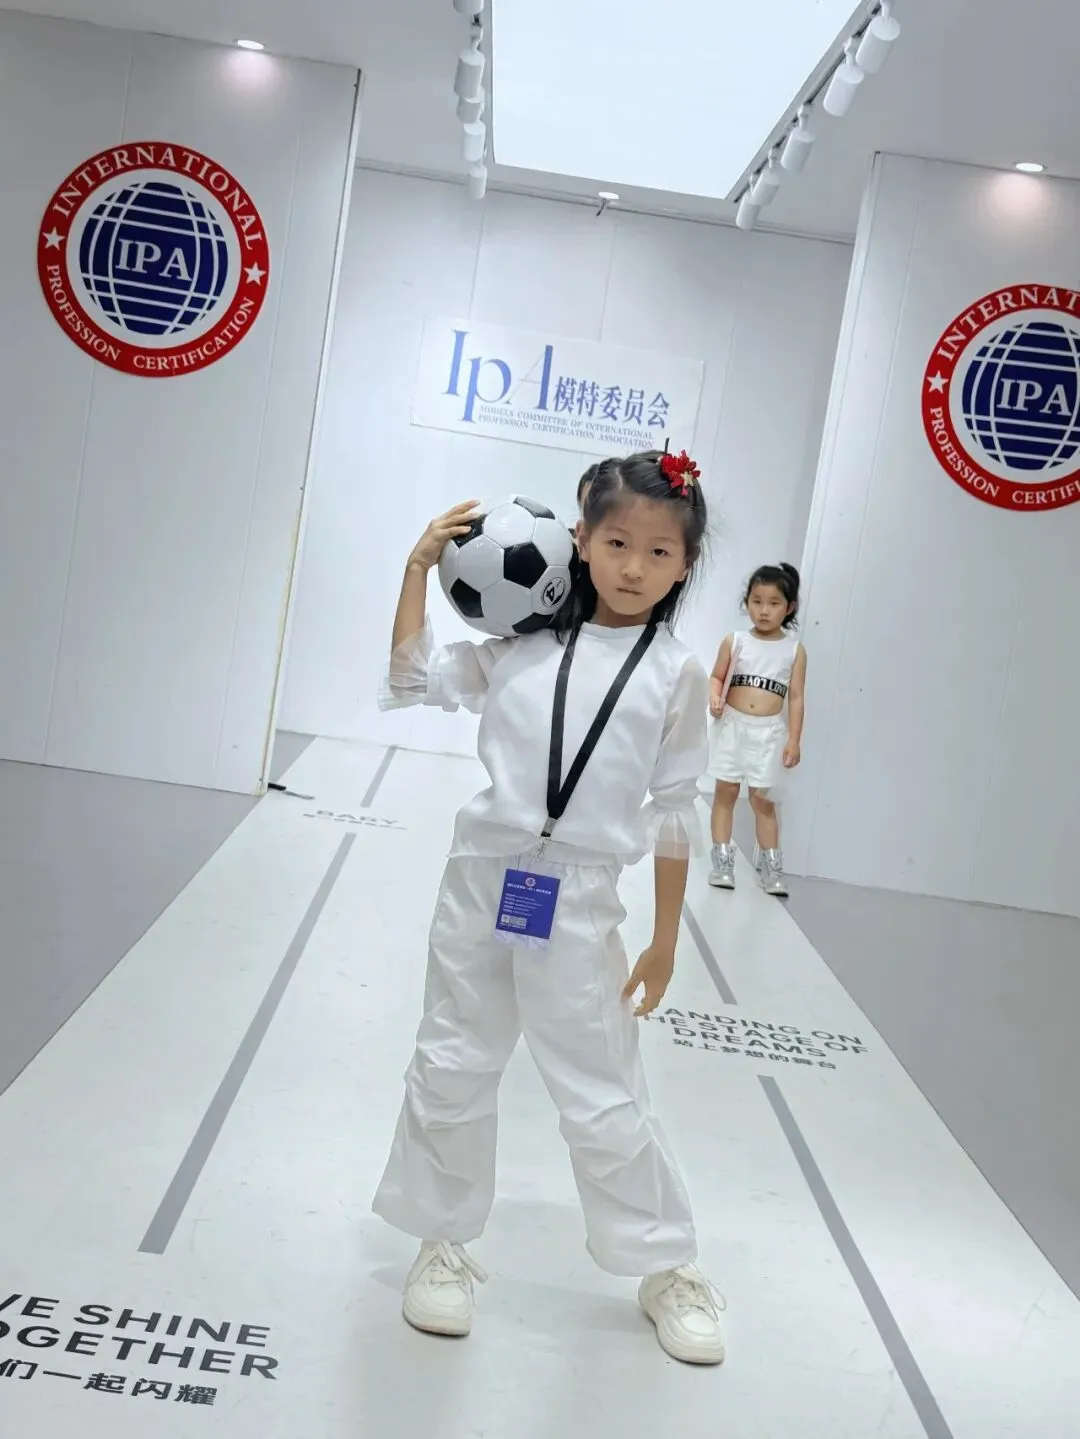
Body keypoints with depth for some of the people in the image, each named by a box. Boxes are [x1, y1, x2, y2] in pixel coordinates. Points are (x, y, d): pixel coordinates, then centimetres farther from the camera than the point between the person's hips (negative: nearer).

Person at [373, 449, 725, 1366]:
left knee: (606, 1101, 6)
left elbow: (674, 814, 2)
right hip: (481, 879, 3)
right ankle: (445, 1242, 35)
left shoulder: (675, 674, -2)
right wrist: (421, 567, 0)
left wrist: (664, 939, 4)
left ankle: (670, 1266, 27)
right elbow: (415, 680, 5)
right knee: (451, 1072, 13)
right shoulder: (523, 644, 2)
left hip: (578, 904, -2)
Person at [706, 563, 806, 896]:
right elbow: (717, 677, 6)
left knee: (763, 799, 5)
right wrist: (714, 697, -16)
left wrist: (794, 740, -5)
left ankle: (771, 865, 13)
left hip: (769, 732, -1)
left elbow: (796, 697, -2)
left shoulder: (794, 650, -2)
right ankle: (722, 860, 12)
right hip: (732, 725, 1)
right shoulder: (735, 642, -1)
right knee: (726, 792, 6)